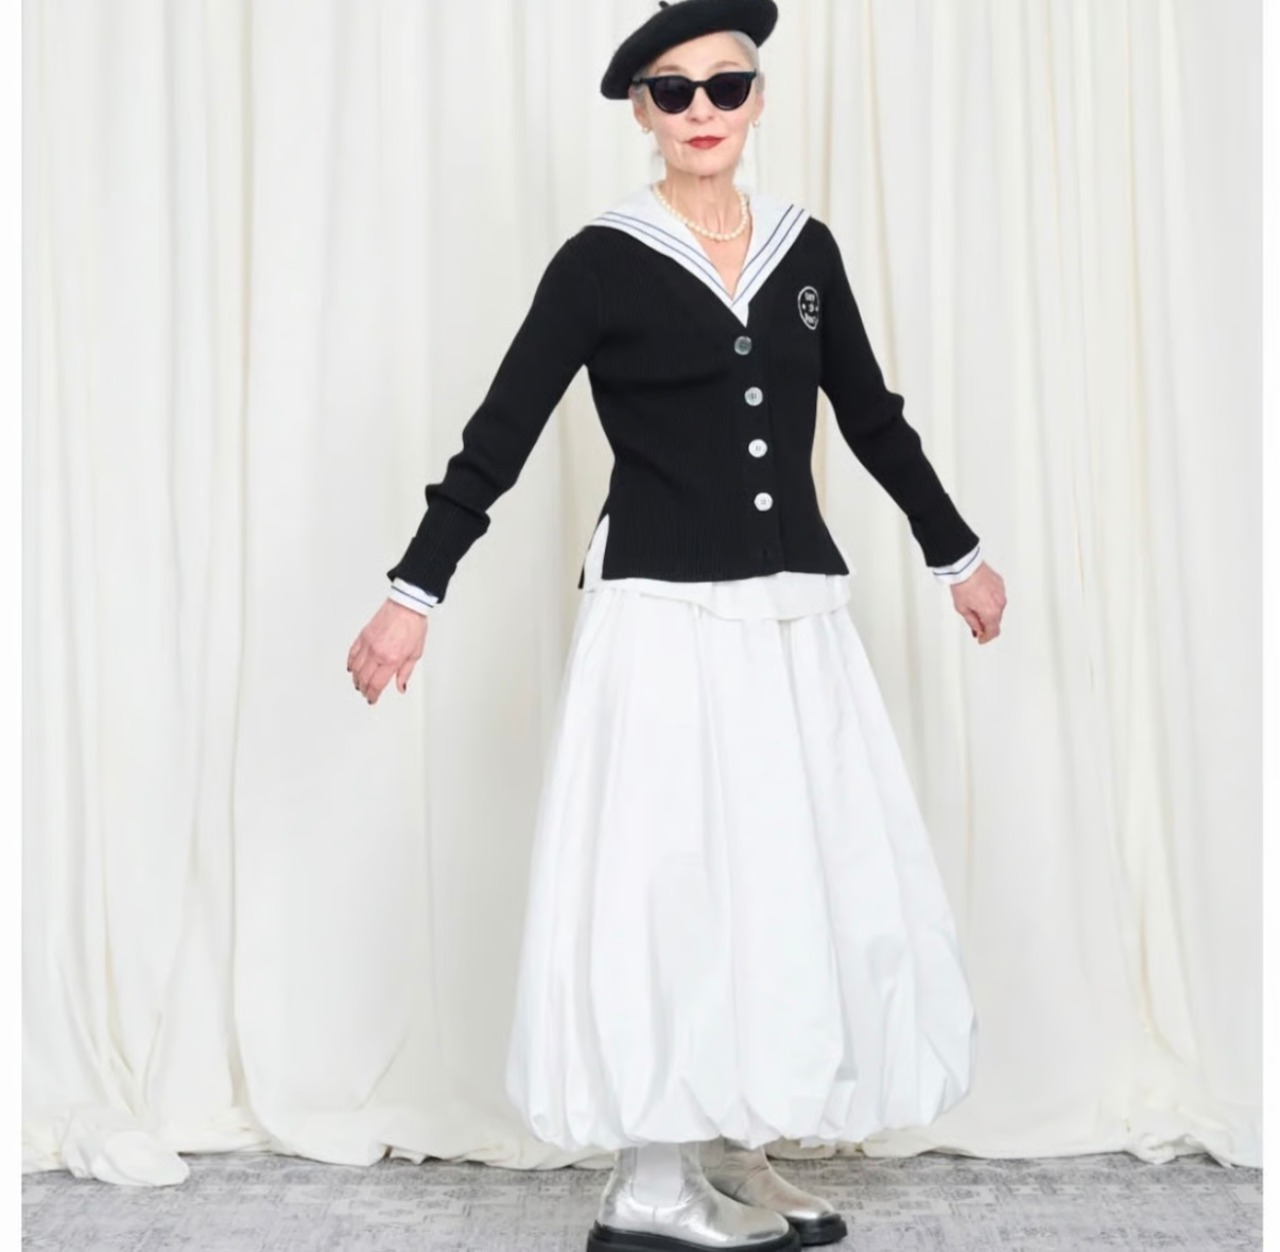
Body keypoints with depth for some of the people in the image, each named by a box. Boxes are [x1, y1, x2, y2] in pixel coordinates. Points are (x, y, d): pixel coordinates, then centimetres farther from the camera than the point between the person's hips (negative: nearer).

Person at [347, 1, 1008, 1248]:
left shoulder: (804, 249, 10)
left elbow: (872, 416, 20)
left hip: (793, 617, 5)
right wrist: (414, 592, -11)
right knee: (669, 886, -3)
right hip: (662, 617, -5)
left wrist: (956, 551, 27)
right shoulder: (603, 260, -4)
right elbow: (499, 433, -5)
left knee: (801, 879, 6)